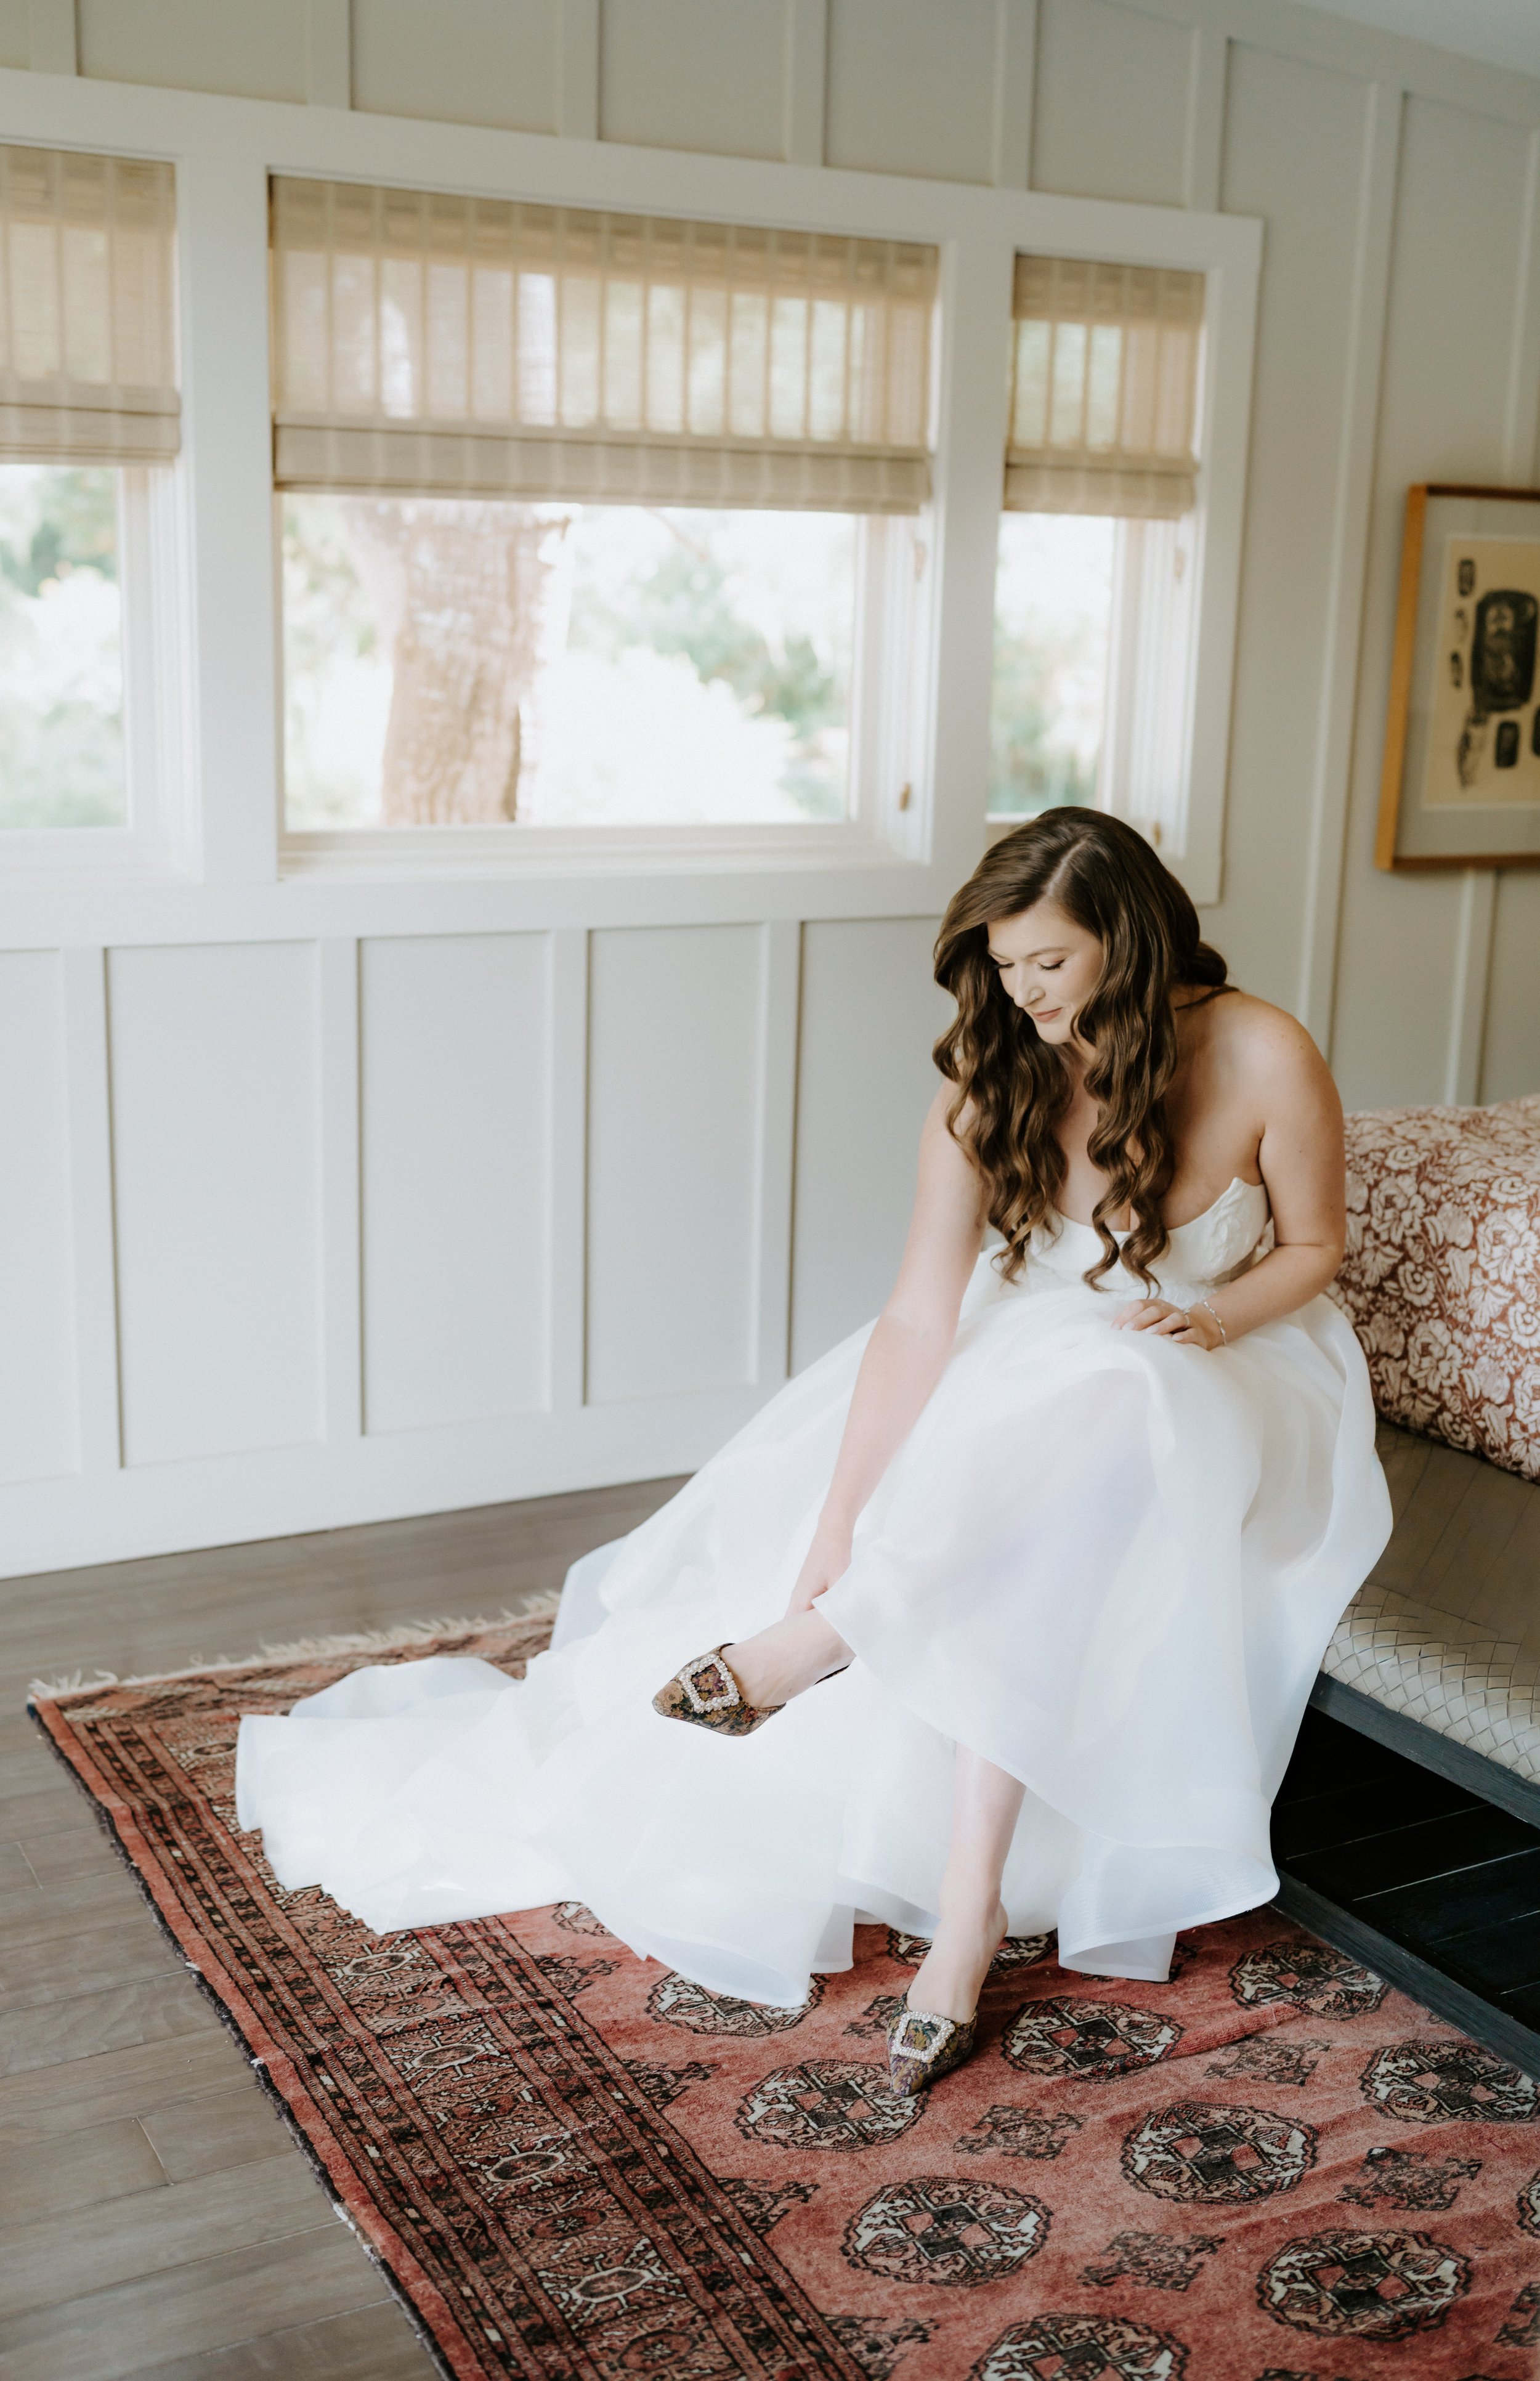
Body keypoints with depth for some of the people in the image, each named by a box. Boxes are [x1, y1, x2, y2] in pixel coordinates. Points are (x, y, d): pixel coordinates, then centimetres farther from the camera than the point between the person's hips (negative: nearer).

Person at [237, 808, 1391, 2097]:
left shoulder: (1262, 1058, -18)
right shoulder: (991, 1075, -13)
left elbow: (1315, 1247, 0)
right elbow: (922, 1317, -19)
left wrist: (1215, 1316, -22)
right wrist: (836, 1535, -27)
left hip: (1221, 1384, -2)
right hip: (1030, 1358, 3)